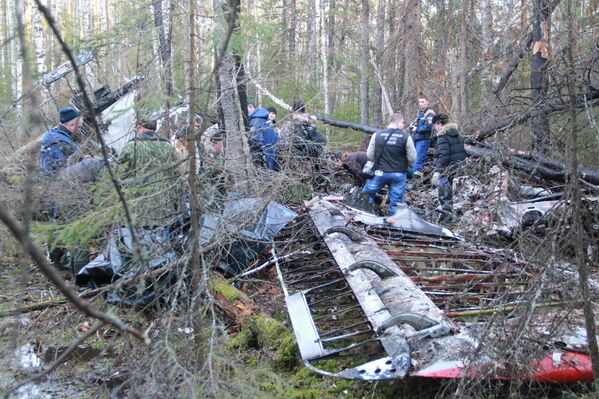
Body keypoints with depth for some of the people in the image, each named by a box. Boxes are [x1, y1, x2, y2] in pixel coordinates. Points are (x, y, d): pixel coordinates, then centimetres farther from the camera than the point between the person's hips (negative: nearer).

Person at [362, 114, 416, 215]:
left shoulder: (377, 135, -3)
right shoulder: (406, 137, -8)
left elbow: (370, 155, 2)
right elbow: (412, 158, -5)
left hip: (380, 172, 1)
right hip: (398, 174, 0)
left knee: (367, 195, 21)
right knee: (395, 203, 7)